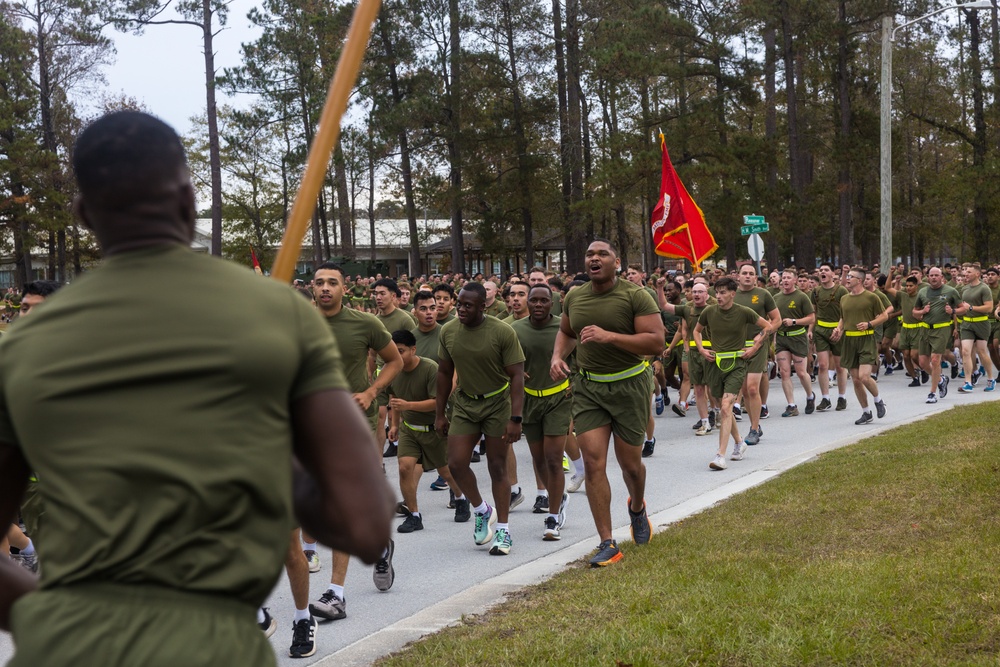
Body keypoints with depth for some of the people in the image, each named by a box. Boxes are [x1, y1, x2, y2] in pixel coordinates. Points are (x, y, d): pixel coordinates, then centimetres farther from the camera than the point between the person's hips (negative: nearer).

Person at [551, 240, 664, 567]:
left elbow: (656, 343, -20)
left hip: (629, 385, -3)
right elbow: (565, 332, 23)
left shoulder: (636, 296, -12)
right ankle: (607, 544, -2)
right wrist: (557, 356, 1)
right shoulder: (574, 297, 4)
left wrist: (609, 336, -29)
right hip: (587, 387, 3)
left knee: (630, 462, 9)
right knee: (593, 462, -7)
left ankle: (637, 507, 45)